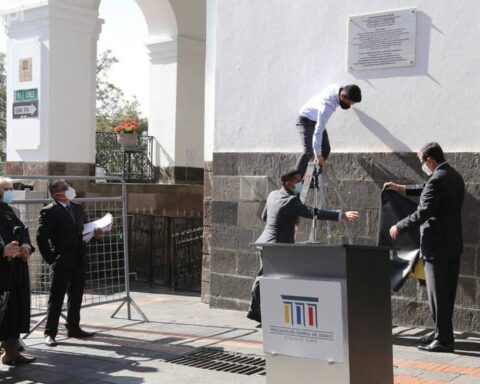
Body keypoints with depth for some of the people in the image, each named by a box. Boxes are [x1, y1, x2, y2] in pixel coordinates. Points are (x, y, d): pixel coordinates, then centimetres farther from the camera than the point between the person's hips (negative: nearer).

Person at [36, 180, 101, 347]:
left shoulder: (77, 208, 12)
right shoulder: (49, 212, -10)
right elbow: (41, 237, -11)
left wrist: (93, 232, 3)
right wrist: (50, 258, -13)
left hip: (79, 260, 7)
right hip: (62, 262, -7)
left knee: (76, 296, 14)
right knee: (56, 297, -1)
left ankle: (73, 328, 25)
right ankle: (50, 333, 6)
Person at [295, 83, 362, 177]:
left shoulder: (340, 88, -17)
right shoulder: (327, 106, -39)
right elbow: (318, 131, -36)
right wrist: (318, 154, -32)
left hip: (316, 120, 9)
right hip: (306, 120, -9)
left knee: (325, 149, 2)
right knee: (309, 152, -22)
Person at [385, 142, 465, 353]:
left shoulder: (437, 180, -20)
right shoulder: (455, 177, 10)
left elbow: (422, 213, -22)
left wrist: (399, 227, -9)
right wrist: (403, 189, 29)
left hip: (437, 246, -9)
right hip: (453, 243, 9)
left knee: (437, 294, -1)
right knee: (447, 292, 16)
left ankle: (444, 340, 5)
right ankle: (442, 333, 27)